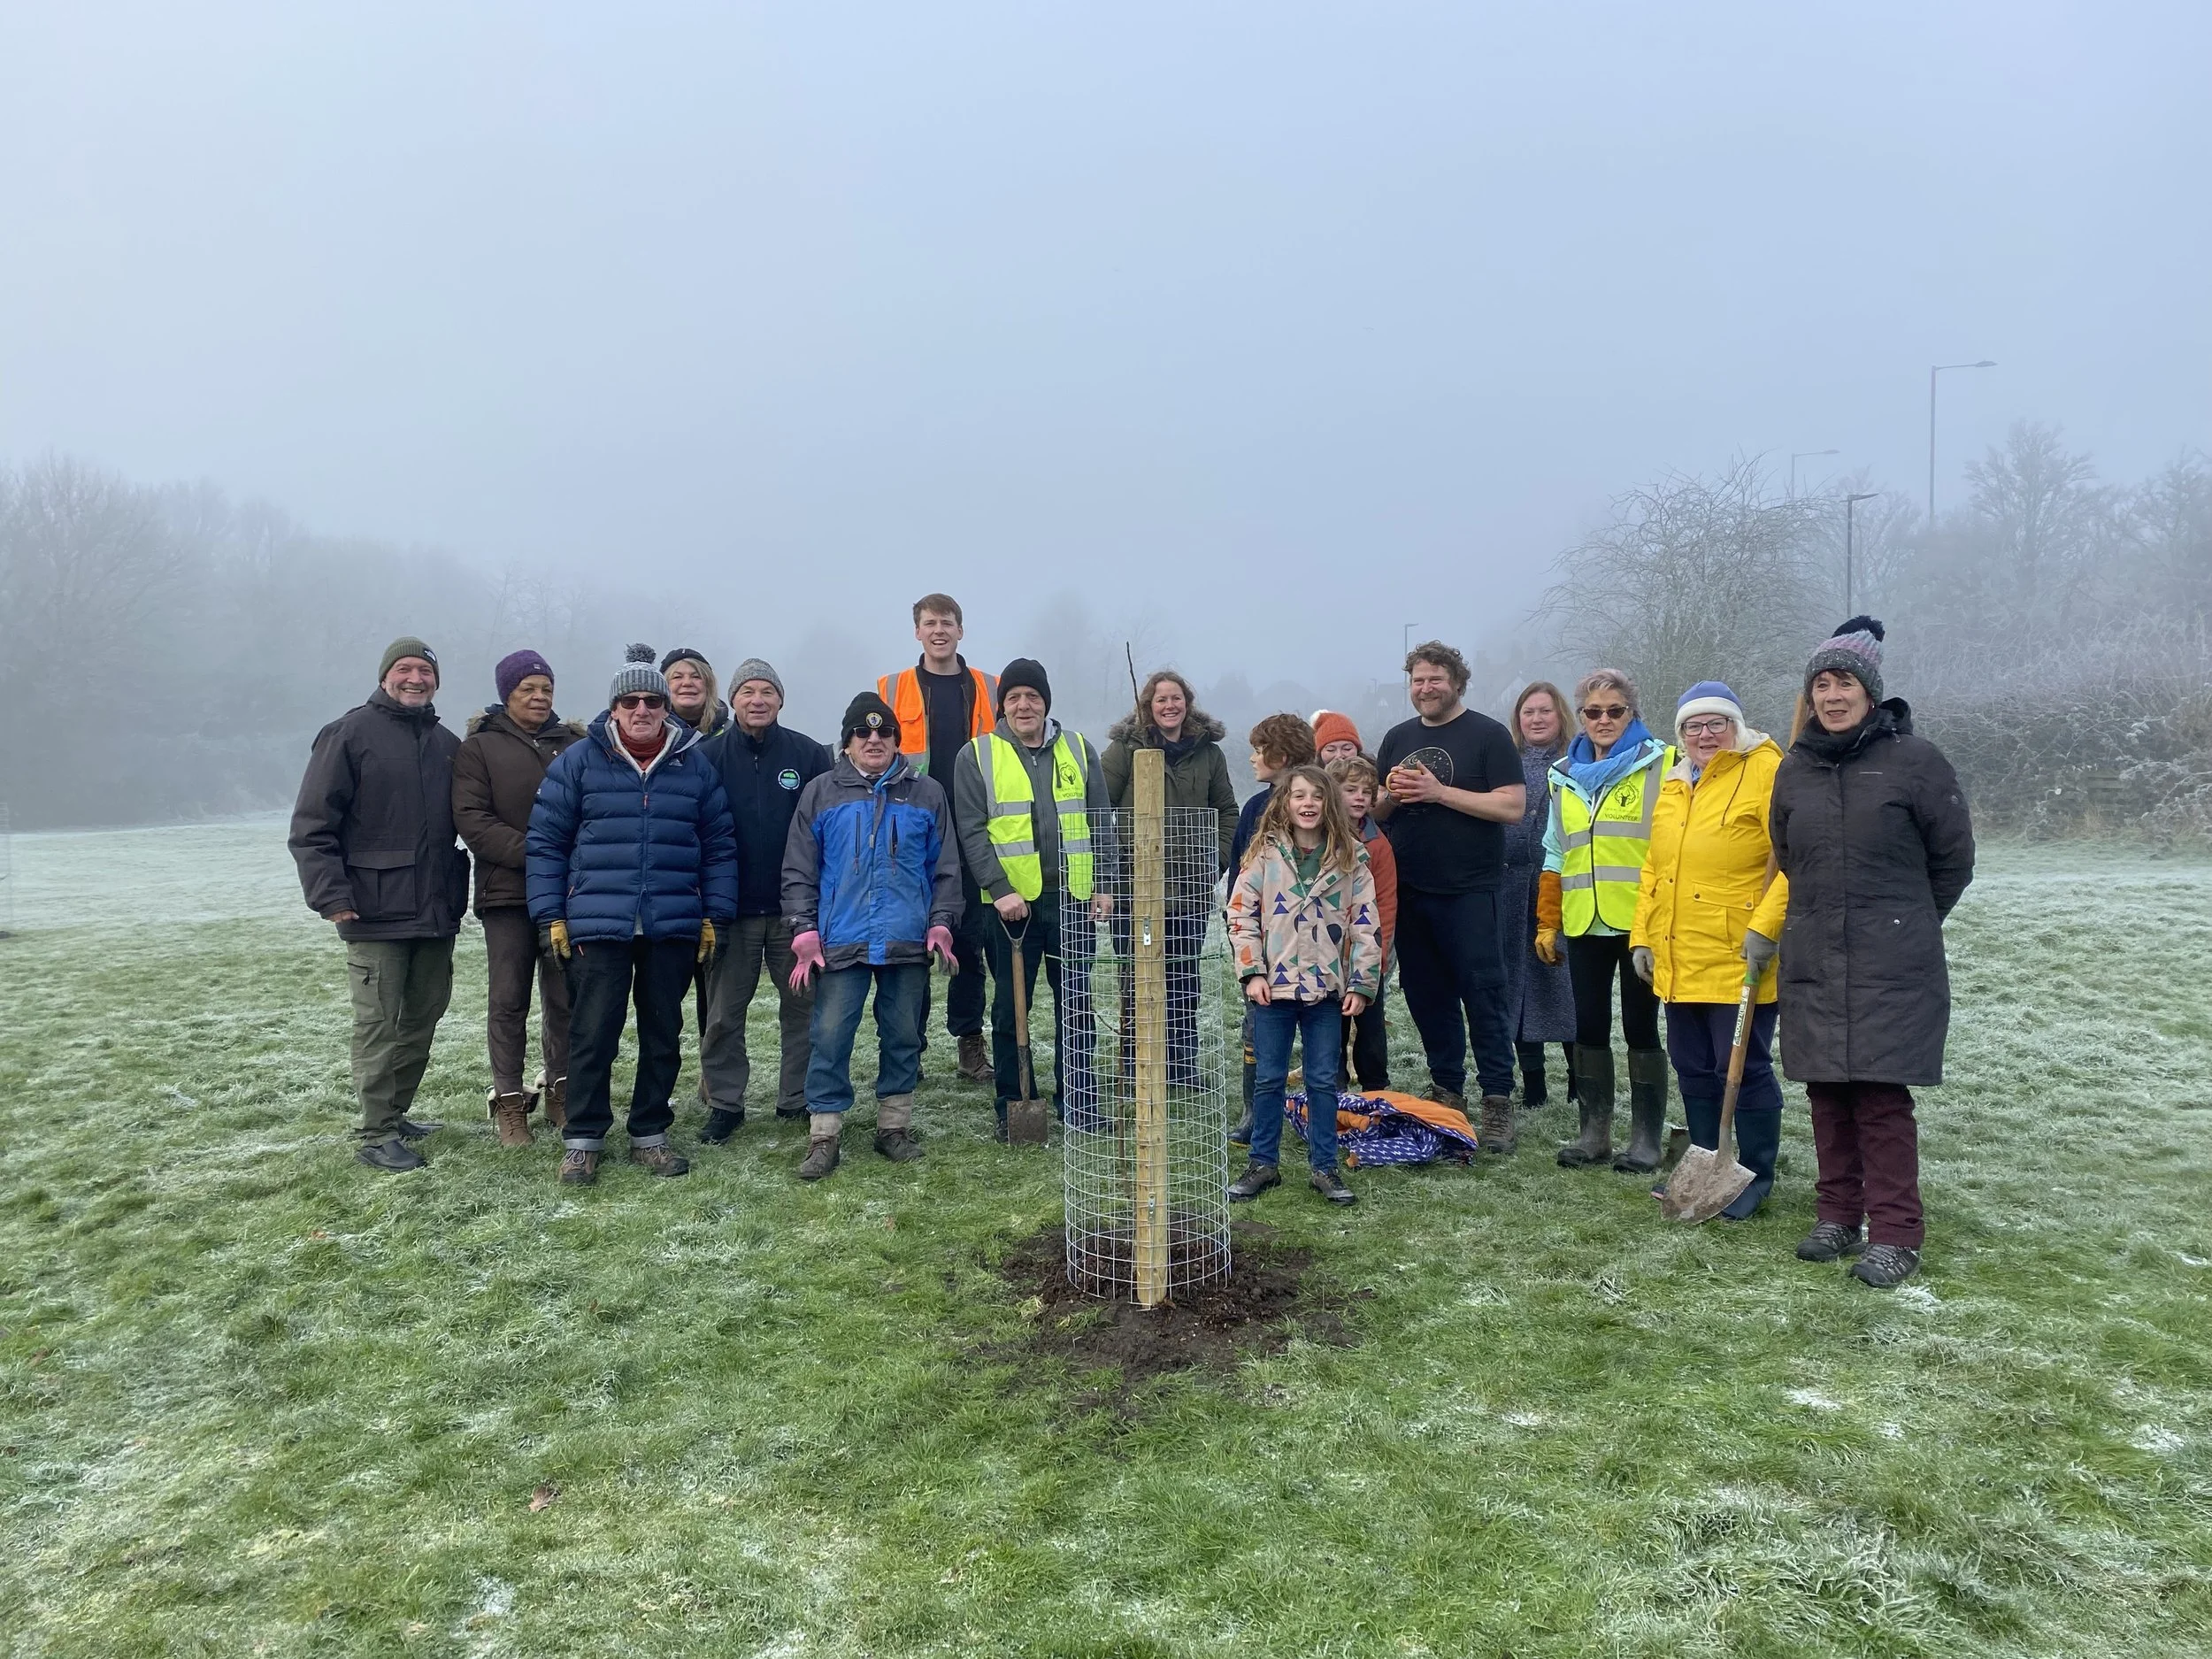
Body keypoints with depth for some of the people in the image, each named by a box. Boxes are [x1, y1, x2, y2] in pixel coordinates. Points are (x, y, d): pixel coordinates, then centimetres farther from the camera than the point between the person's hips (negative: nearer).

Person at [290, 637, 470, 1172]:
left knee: (425, 1014, 12)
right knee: (379, 1022, -3)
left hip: (436, 913, 6)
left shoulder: (448, 746, 13)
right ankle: (376, 1133, 6)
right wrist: (331, 896, -15)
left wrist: (458, 896, 13)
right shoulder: (349, 735, -3)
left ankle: (395, 1112, 26)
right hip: (376, 911, -6)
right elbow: (312, 827, -7)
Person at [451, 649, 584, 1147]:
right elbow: (471, 819, -7)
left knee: (565, 997, 8)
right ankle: (510, 1102, 13)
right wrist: (534, 853, -17)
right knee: (509, 1002, 3)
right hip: (507, 893, -2)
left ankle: (560, 1092, 21)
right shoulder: (479, 747, 3)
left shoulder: (574, 745, 10)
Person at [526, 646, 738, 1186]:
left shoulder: (695, 764, 6)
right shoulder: (580, 761, 1)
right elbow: (545, 841, 2)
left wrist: (716, 918, 3)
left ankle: (650, 1134, 24)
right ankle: (583, 1139, 16)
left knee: (663, 1034, 10)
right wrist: (551, 917, -3)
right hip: (598, 925, -2)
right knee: (593, 1034, 2)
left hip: (675, 928, 2)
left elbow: (719, 846, 8)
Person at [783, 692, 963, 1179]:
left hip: (908, 942, 1)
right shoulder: (821, 793, 7)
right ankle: (824, 1137, 6)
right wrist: (804, 931, -2)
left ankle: (894, 1127, 22)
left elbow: (945, 869, 10)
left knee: (903, 1037, 9)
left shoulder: (927, 794, 9)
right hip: (840, 942, -1)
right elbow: (799, 871, 6)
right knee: (829, 1039, -3)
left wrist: (941, 923, -1)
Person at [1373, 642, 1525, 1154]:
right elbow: (1374, 812, 18)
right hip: (1410, 891, 6)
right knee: (1425, 993, 11)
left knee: (1482, 992, -5)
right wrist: (1392, 795, -5)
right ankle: (1446, 1091, 23)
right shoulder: (1398, 738, 15)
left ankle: (1498, 1102, 3)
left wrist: (1439, 791, -16)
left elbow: (1512, 806, -11)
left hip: (1469, 891, -5)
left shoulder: (1487, 735, -2)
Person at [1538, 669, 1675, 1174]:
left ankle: (1646, 1138, 13)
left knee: (1640, 1026, 2)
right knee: (1589, 1027, 7)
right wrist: (1547, 922, 12)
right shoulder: (1564, 776, 13)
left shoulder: (1660, 765, -2)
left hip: (1642, 923, -4)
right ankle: (1594, 1132, 17)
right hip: (1584, 925, 5)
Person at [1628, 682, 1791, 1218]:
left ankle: (1757, 1176, 17)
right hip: (1677, 959, 7)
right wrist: (1642, 935, 12)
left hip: (1737, 959, -7)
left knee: (1743, 1068, 1)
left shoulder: (1765, 771, -8)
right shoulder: (1675, 784, 15)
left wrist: (1763, 930, -20)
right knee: (1692, 1067, 15)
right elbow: (1654, 867, 18)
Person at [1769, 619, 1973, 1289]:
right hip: (1811, 966, 4)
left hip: (1892, 969, -4)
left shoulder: (1914, 760, -6)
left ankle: (1895, 1234, 5)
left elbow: (1954, 857, 2)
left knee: (1882, 1096, -4)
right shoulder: (1795, 769, 7)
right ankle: (1839, 1217, 21)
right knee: (1828, 1092, 9)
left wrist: (1908, 925, 11)